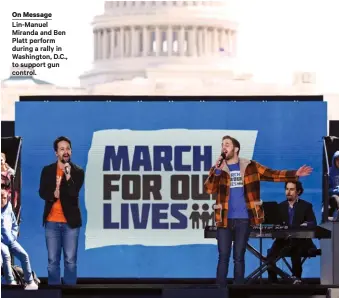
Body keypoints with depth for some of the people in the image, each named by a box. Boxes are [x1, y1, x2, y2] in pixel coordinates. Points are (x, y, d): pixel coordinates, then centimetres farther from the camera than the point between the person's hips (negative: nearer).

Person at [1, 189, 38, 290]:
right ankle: (11, 283, -37)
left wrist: (13, 236, 7)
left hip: (11, 241, 5)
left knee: (24, 255, -14)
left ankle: (30, 282, -13)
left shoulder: (9, 210, 15)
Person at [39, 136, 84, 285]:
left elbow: (73, 193, -13)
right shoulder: (47, 170, 5)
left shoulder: (78, 171, -1)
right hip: (51, 222, 2)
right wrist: (53, 194, -20)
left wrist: (68, 177, -27)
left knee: (70, 261, 1)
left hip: (70, 222, -2)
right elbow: (42, 192, -1)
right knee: (53, 261, 5)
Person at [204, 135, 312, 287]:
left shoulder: (250, 166, 4)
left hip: (243, 219, 0)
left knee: (239, 257, 4)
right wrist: (217, 170, -19)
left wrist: (295, 174, -7)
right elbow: (209, 189, -7)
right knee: (223, 257, -1)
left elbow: (272, 174, 3)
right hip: (224, 219, 0)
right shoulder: (218, 169, 5)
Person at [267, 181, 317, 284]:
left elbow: (313, 224, -5)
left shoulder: (306, 206, 5)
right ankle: (272, 282, -15)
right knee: (270, 256, -25)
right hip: (283, 240, 3)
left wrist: (306, 225, -29)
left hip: (301, 241, -3)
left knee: (295, 251, -37)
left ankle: (297, 278, -19)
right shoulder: (281, 206, 16)